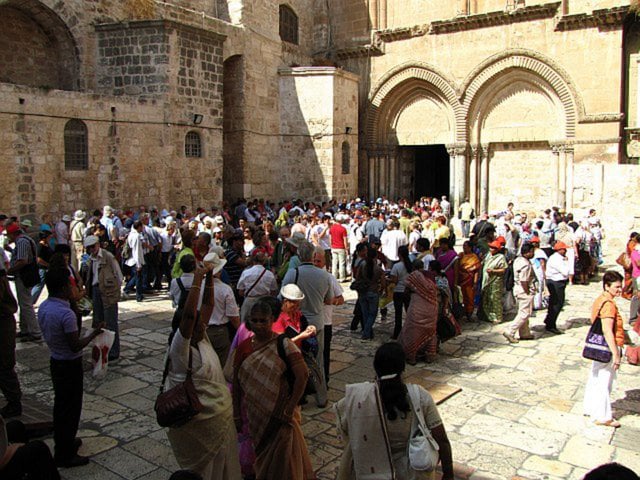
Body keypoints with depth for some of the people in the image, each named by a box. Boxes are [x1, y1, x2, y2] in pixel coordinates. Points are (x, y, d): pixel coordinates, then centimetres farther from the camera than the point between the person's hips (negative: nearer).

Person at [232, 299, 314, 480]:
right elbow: (236, 383, 6)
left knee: (283, 459, 2)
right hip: (255, 416, 4)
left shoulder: (282, 344, -12)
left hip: (280, 415, -4)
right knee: (261, 456, 18)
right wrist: (236, 415, 6)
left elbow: (302, 376, -17)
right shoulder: (244, 347, 0)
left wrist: (290, 408, -18)